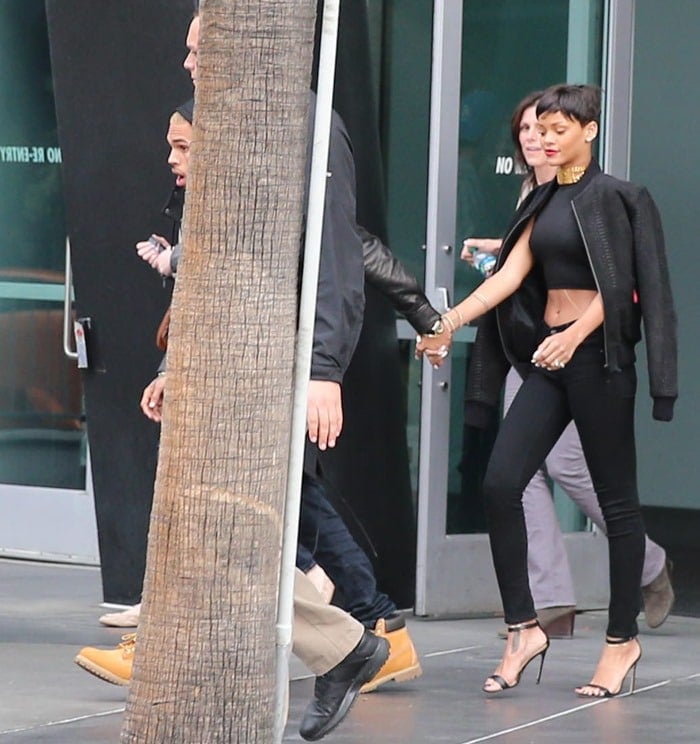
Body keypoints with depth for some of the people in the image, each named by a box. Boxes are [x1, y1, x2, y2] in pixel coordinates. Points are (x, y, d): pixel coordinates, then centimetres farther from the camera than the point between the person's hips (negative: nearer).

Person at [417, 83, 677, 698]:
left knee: (615, 497, 1)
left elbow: (617, 285, -12)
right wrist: (450, 321, 0)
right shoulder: (544, 203, 16)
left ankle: (623, 639, 9)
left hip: (596, 353, -7)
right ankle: (524, 628, 0)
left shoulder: (616, 199, -4)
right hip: (548, 355, 7)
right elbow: (510, 273, 10)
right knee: (501, 483, -6)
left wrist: (575, 335, -26)